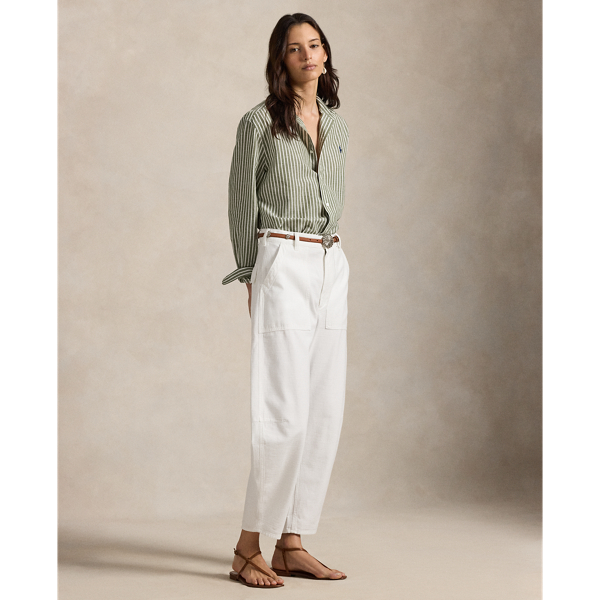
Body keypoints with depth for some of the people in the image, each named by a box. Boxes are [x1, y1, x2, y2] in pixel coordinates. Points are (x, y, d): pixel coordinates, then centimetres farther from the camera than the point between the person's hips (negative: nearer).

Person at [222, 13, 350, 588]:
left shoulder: (335, 124, 15)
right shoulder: (260, 121, -3)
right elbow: (242, 203, -1)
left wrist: (328, 259, 17)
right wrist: (251, 277, -1)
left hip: (331, 268, 7)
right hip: (283, 266, -6)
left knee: (325, 413, 3)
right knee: (285, 414, -11)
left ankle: (291, 545, 11)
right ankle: (247, 550, 1)